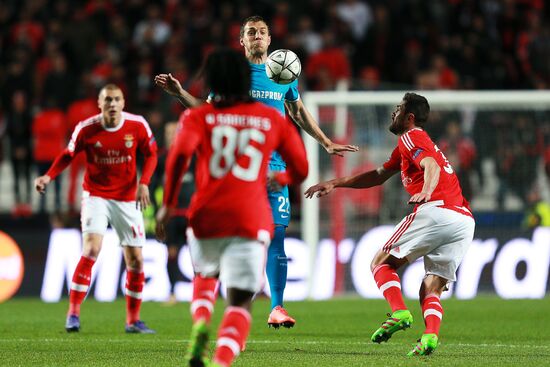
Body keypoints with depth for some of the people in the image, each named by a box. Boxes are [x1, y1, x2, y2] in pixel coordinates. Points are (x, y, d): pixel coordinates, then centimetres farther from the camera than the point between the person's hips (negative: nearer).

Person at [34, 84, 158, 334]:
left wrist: (144, 183, -10)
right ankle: (73, 313, -15)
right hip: (96, 196, -2)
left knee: (135, 261, 3)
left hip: (127, 198, 2)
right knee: (91, 249, -22)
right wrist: (49, 176, -13)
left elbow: (150, 154, 4)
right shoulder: (86, 128, -11)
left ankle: (133, 320, 18)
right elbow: (68, 154, 2)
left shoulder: (137, 125, -9)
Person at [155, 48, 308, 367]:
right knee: (240, 302, -1)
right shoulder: (274, 119, 12)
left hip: (207, 216, 1)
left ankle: (201, 323, 0)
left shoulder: (199, 117, 7)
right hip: (252, 219, -1)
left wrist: (168, 204, -4)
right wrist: (279, 179, 37)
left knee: (205, 275, 30)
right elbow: (300, 170, 15)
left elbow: (180, 154, -12)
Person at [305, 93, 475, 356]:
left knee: (381, 264, 4)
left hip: (436, 210, -8)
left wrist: (426, 192, -35)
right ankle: (430, 335, -20)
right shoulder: (407, 146, 34)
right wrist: (335, 183, 44)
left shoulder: (411, 137, 6)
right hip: (465, 219, 8)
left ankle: (399, 312, -19)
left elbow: (432, 166, -15)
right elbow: (379, 176, 42)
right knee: (431, 291, 8)